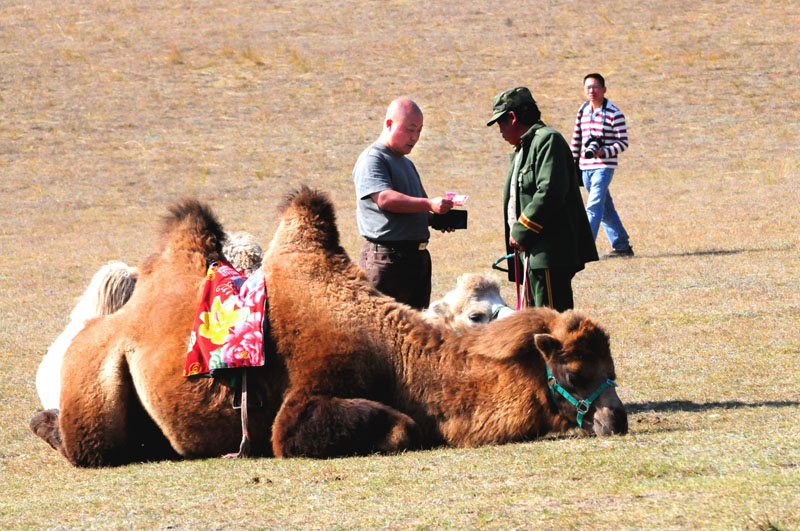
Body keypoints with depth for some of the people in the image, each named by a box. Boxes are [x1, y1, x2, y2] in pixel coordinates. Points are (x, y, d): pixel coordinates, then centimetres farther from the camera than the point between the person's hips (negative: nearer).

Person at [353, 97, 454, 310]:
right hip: (387, 256, -9)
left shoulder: (406, 163, 24)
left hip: (418, 257, 9)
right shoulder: (371, 160, -7)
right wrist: (429, 204, -30)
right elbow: (384, 198, -23)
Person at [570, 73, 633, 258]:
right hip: (585, 167, 7)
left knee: (594, 207, -15)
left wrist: (603, 152, -22)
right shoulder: (582, 111, 11)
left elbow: (623, 142, -8)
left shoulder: (614, 114, -8)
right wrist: (573, 164, 15)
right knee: (605, 209, 13)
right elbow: (576, 139, 18)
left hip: (603, 166, -7)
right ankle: (621, 246, 22)